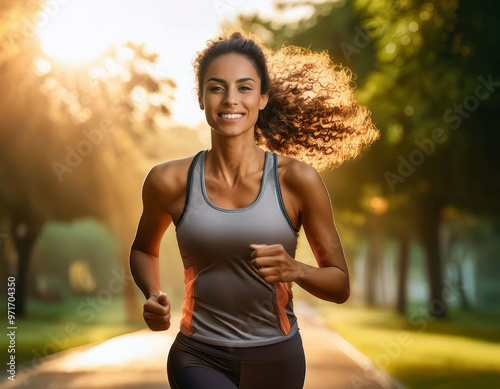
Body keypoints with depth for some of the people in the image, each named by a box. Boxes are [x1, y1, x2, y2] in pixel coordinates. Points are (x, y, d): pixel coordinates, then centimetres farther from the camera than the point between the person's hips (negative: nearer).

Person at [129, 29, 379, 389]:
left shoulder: (297, 179, -8)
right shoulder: (170, 181, -6)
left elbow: (340, 286, -2)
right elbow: (144, 250, 15)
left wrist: (295, 270, -22)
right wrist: (153, 297, -4)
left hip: (275, 359, 1)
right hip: (199, 358, 0)